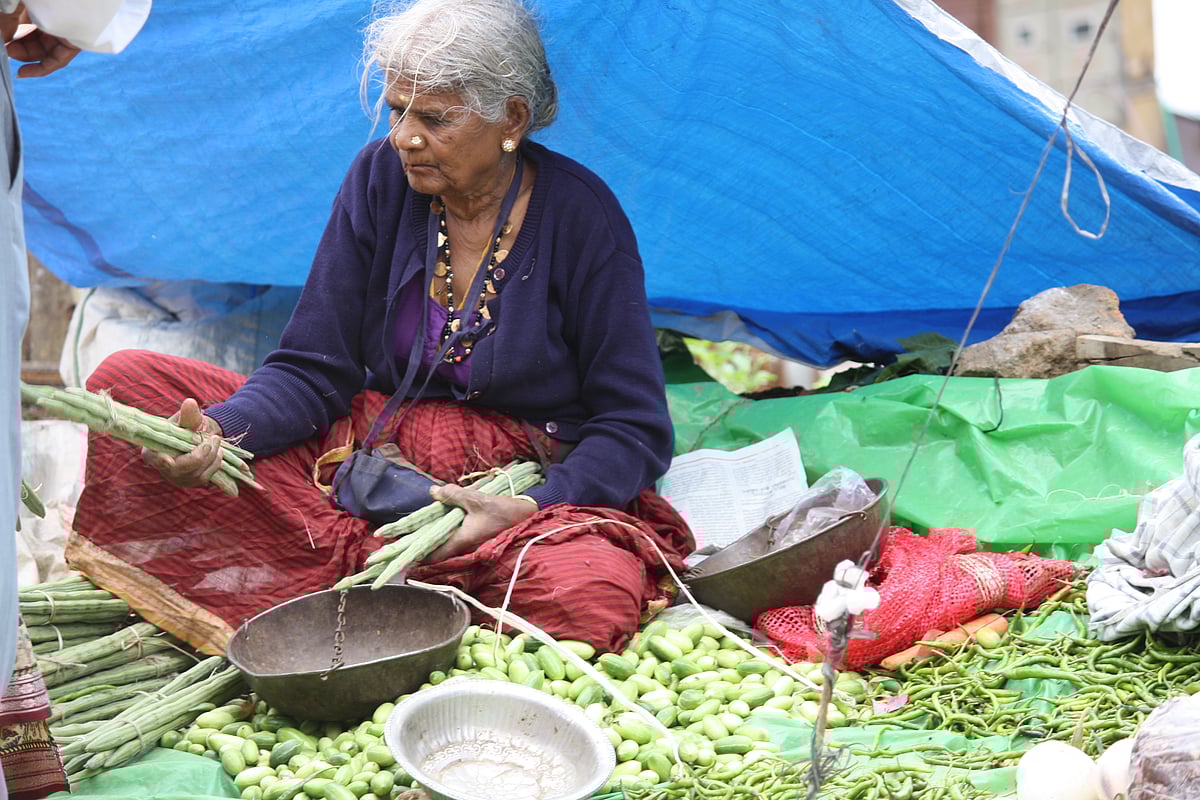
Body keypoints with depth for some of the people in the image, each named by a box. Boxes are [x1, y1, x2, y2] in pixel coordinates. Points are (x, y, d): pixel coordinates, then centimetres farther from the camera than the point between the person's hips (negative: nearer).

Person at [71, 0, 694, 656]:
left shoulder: (581, 215, -11)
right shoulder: (382, 178, -2)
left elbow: (635, 428, -9)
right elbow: (313, 371, -2)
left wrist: (527, 511, -25)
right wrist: (216, 431, -22)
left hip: (538, 485, -3)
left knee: (591, 596, -41)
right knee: (128, 378, -11)